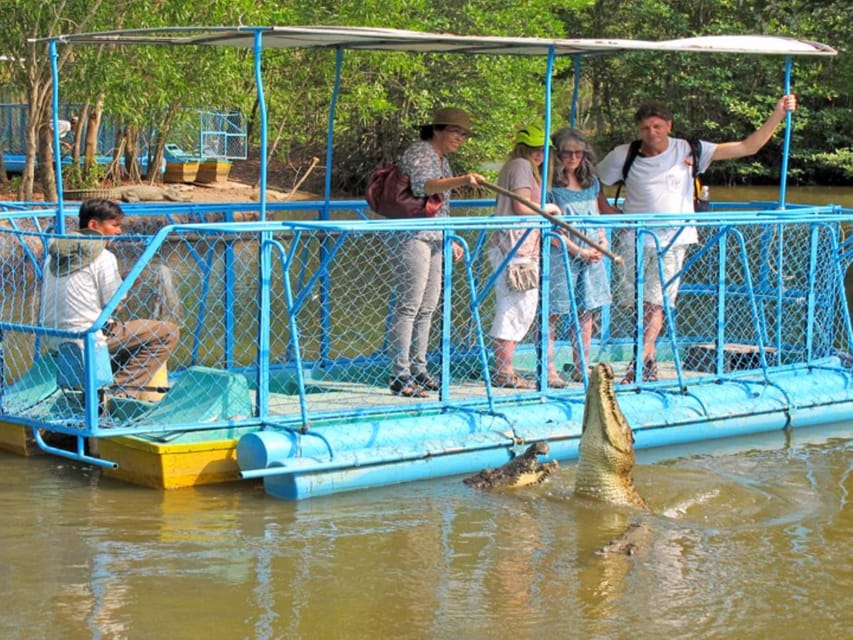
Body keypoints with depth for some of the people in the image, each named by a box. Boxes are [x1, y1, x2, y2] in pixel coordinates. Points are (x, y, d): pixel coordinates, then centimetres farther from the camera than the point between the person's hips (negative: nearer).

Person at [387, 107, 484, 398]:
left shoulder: (442, 160, 19)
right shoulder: (418, 153, -10)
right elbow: (423, 185, -31)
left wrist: (449, 241, 25)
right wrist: (461, 180, -44)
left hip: (432, 239, 10)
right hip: (410, 237, -10)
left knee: (428, 306, 10)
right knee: (409, 304, -11)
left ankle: (418, 370, 17)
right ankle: (400, 377, -11)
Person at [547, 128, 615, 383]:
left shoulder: (591, 182, 14)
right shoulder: (550, 185, -7)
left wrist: (603, 242, 3)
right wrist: (579, 251, -12)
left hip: (591, 256, 6)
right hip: (559, 256, -6)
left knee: (586, 311, 8)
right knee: (553, 312, -5)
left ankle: (582, 368, 15)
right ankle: (548, 368, -2)